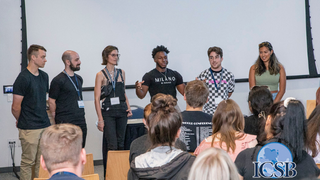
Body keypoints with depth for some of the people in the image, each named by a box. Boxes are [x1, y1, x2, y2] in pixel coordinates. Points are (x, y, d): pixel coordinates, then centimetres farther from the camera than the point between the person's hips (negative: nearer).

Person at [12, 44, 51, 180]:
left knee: (42, 162, 10)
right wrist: (20, 121, 5)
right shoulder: (23, 78, -13)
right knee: (28, 161, 1)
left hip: (44, 125, 7)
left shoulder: (44, 76, 11)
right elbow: (16, 107, -10)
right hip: (29, 128, -7)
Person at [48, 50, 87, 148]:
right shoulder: (58, 80, -8)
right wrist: (57, 119, -5)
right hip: (65, 123, -7)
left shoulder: (79, 79, 16)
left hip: (81, 122, 7)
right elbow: (51, 101, -6)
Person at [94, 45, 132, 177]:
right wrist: (100, 119, -11)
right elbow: (97, 98, -5)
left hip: (122, 112, 5)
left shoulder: (121, 72, 11)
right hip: (108, 112, -5)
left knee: (121, 143, 8)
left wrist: (128, 107, 5)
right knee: (111, 145, -8)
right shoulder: (101, 75, -3)